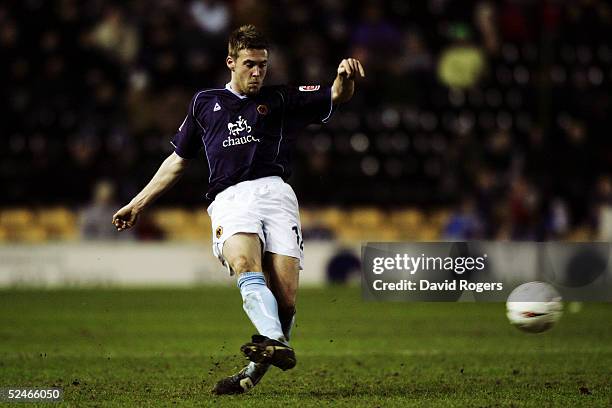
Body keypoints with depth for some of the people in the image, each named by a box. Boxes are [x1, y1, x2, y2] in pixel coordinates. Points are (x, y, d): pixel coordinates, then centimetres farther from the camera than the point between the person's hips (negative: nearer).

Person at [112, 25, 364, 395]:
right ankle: (276, 344, -53)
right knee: (245, 264, -33)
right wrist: (138, 204, 33)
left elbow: (337, 97, 10)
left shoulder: (281, 100, 21)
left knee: (285, 298, -16)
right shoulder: (205, 102, 25)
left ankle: (255, 371, -2)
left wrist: (346, 77, -15)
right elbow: (179, 160, 34)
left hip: (275, 191, 0)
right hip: (229, 198, 0)